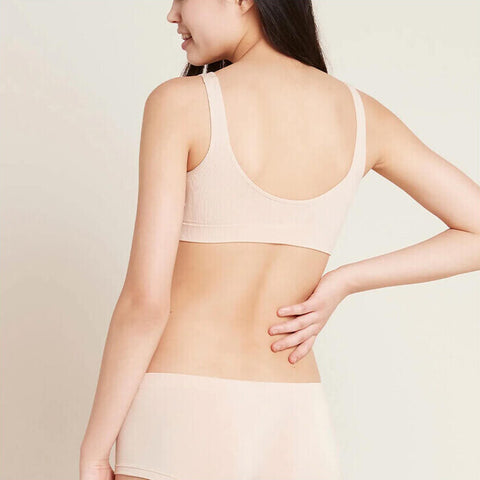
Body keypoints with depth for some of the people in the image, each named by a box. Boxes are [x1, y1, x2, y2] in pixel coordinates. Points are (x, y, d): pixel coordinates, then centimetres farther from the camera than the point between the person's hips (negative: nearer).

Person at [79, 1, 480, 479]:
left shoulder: (181, 103, -9)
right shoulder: (361, 113, 5)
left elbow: (146, 299, -13)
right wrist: (342, 283, 5)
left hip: (182, 415, -4)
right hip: (295, 422, 4)